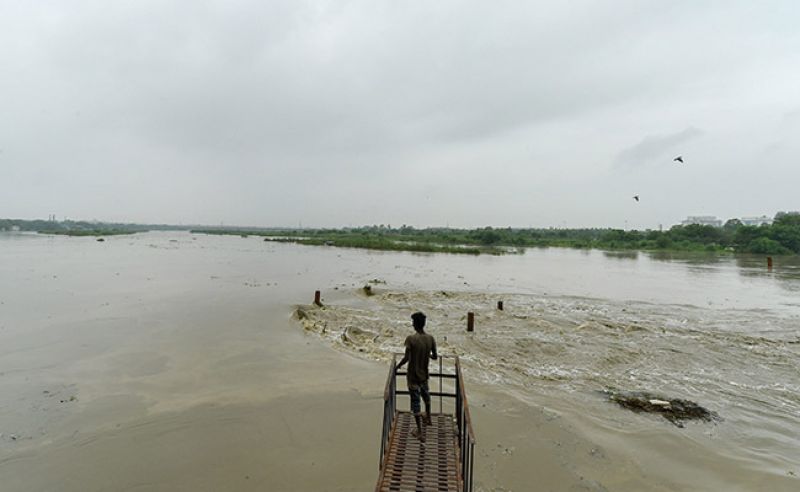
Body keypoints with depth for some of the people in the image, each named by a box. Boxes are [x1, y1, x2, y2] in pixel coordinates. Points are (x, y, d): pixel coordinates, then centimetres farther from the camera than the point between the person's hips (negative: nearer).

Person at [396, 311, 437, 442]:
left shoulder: (411, 339, -22)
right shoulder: (430, 338, -8)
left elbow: (406, 358, -22)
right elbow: (435, 357, 2)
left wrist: (398, 366, -4)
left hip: (413, 376, -5)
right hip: (424, 374, 5)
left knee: (415, 401, 5)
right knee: (425, 394, 29)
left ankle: (420, 432, 10)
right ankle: (428, 417, 51)